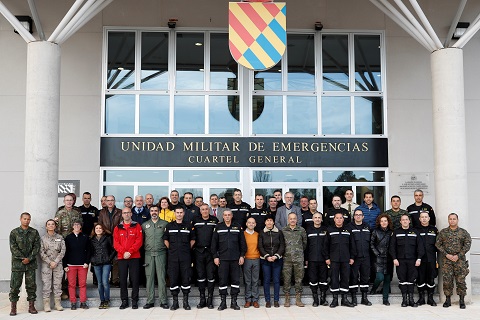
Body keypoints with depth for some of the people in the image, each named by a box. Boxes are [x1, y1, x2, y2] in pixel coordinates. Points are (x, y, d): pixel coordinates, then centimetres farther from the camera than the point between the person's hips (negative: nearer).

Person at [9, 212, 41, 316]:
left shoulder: (34, 232, 7)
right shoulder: (14, 232, 3)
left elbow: (37, 246, 1)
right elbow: (13, 247, -4)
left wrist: (29, 258, -10)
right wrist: (22, 258, -13)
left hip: (31, 263, 1)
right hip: (17, 262, -1)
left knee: (31, 284, 4)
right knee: (15, 285, -1)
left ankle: (31, 306, 11)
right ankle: (13, 307, 6)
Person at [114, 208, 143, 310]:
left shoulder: (137, 226, 4)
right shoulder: (118, 228, 9)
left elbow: (139, 241, -4)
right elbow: (116, 243, 2)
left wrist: (130, 252, -14)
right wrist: (123, 252, -12)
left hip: (134, 257, -2)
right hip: (121, 257, 2)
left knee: (135, 279, -1)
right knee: (122, 280, 4)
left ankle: (134, 301, 7)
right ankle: (124, 301, 13)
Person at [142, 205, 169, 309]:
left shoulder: (165, 224, 5)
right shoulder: (145, 225, 13)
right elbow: (141, 239, 16)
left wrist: (167, 246, -4)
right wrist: (144, 248, 6)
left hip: (160, 253, -2)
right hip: (148, 253, 2)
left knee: (161, 277, -2)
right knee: (149, 277, 4)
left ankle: (163, 301, 2)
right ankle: (150, 301, 10)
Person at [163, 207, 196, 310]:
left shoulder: (189, 225, 6)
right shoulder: (169, 226, 7)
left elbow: (193, 239, 14)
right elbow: (165, 239, 14)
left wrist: (188, 248, 5)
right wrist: (170, 248, 5)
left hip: (185, 256, -1)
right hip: (173, 256, 1)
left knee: (186, 278, -1)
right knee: (173, 278, 1)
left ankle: (185, 301, 8)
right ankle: (175, 301, 9)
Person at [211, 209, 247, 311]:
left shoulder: (238, 227, 7)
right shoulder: (218, 227, 5)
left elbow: (242, 242, 7)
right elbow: (214, 243, 4)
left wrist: (242, 255, 1)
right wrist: (215, 256, -2)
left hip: (235, 258, 1)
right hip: (222, 258, -1)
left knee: (235, 280, 2)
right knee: (222, 280, 1)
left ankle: (234, 301, 11)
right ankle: (223, 302, 9)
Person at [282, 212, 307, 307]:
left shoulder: (302, 230, 6)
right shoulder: (283, 231, 5)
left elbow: (305, 243, 14)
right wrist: (284, 252, 10)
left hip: (299, 258, 0)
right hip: (287, 258, 0)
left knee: (299, 279, 3)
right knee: (286, 279, 1)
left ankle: (298, 299, 10)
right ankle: (287, 299, 9)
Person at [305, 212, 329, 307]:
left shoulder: (325, 230, 7)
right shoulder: (309, 230, 6)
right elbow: (306, 245, 5)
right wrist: (306, 259, 0)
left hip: (323, 259, 0)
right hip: (312, 259, 0)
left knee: (323, 278, 3)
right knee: (313, 279, 1)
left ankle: (323, 298, 12)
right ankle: (315, 299, 9)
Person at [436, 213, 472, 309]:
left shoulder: (464, 232, 6)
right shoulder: (443, 232, 7)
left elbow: (467, 244, 0)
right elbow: (438, 244, 5)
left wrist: (458, 255, -9)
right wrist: (446, 254, -7)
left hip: (460, 260, -1)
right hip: (447, 260, 1)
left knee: (461, 280, -1)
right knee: (447, 280, 0)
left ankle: (462, 301, 8)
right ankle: (448, 300, 10)